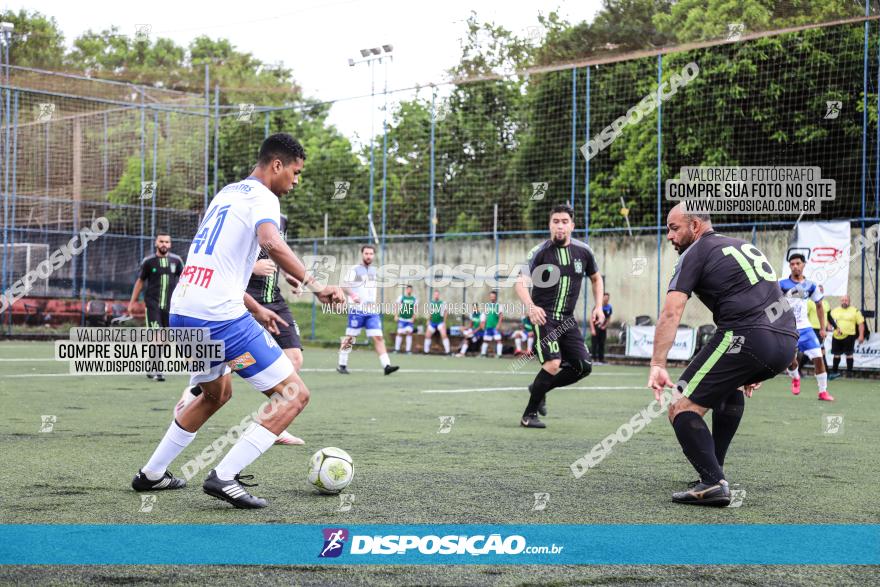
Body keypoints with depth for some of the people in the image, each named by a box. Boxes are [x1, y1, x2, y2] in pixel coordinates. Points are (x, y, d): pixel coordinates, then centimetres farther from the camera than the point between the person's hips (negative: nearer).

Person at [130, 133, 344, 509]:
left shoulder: (227, 193, 22)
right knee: (294, 394, -4)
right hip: (219, 317, -9)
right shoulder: (262, 197, -5)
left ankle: (152, 474, 35)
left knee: (218, 393, 33)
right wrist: (314, 286, -23)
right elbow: (271, 243, -28)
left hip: (182, 313, 9)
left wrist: (255, 309, 33)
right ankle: (224, 477, -13)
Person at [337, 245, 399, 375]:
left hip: (372, 311, 5)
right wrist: (352, 294, -30)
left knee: (378, 337, -5)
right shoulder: (355, 270, -3)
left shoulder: (374, 270, 15)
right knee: (350, 337, 1)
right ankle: (342, 365, 12)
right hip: (357, 310, -5)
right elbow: (344, 286, -13)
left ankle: (386, 365, -11)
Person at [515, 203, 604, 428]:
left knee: (584, 366, 0)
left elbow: (596, 278, 19)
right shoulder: (539, 252, -10)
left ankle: (539, 388, 22)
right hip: (543, 315, -5)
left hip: (567, 319, 5)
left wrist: (598, 307, 6)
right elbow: (520, 283, -18)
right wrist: (531, 306, -37)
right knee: (553, 363, -22)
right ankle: (529, 414, -7)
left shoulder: (583, 251, 2)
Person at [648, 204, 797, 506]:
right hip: (788, 339, 9)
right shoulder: (744, 246, 29)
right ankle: (713, 469, 35)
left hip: (746, 337, -8)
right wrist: (755, 370, 39)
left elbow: (671, 314, -8)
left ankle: (713, 484, -20)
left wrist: (657, 364, -13)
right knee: (731, 385, 36)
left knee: (681, 408, -5)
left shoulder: (694, 254, 5)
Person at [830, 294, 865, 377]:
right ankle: (834, 371, 20)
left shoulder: (855, 311, 4)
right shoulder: (834, 311, 13)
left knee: (849, 354, -5)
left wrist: (861, 335, -7)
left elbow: (861, 323, 2)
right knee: (836, 354, 9)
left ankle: (849, 372, 1)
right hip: (837, 336, 3)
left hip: (849, 336, -3)